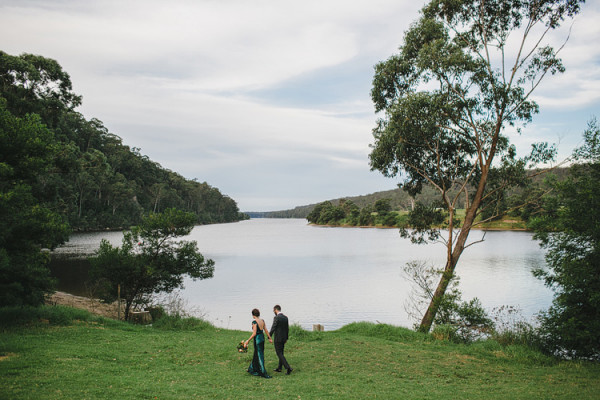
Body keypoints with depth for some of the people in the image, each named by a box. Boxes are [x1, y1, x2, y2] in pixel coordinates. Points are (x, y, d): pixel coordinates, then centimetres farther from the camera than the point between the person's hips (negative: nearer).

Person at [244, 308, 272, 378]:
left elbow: (254, 333, -20)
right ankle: (252, 369, 35)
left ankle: (263, 373, 0)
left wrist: (248, 341, -13)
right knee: (256, 354, 21)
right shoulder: (262, 320, 3)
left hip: (257, 339, -8)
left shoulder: (254, 322, -19)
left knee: (260, 356, -1)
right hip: (262, 338, 8)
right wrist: (269, 338, 18)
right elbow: (266, 330, 7)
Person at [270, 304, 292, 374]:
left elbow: (273, 328, -17)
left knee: (279, 354, -4)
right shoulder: (285, 317, 6)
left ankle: (288, 367, -14)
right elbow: (287, 329, 11)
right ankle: (279, 368, 26)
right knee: (281, 353, 18)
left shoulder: (276, 318, -17)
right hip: (283, 338, 8)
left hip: (278, 339, -8)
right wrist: (286, 338, 19)